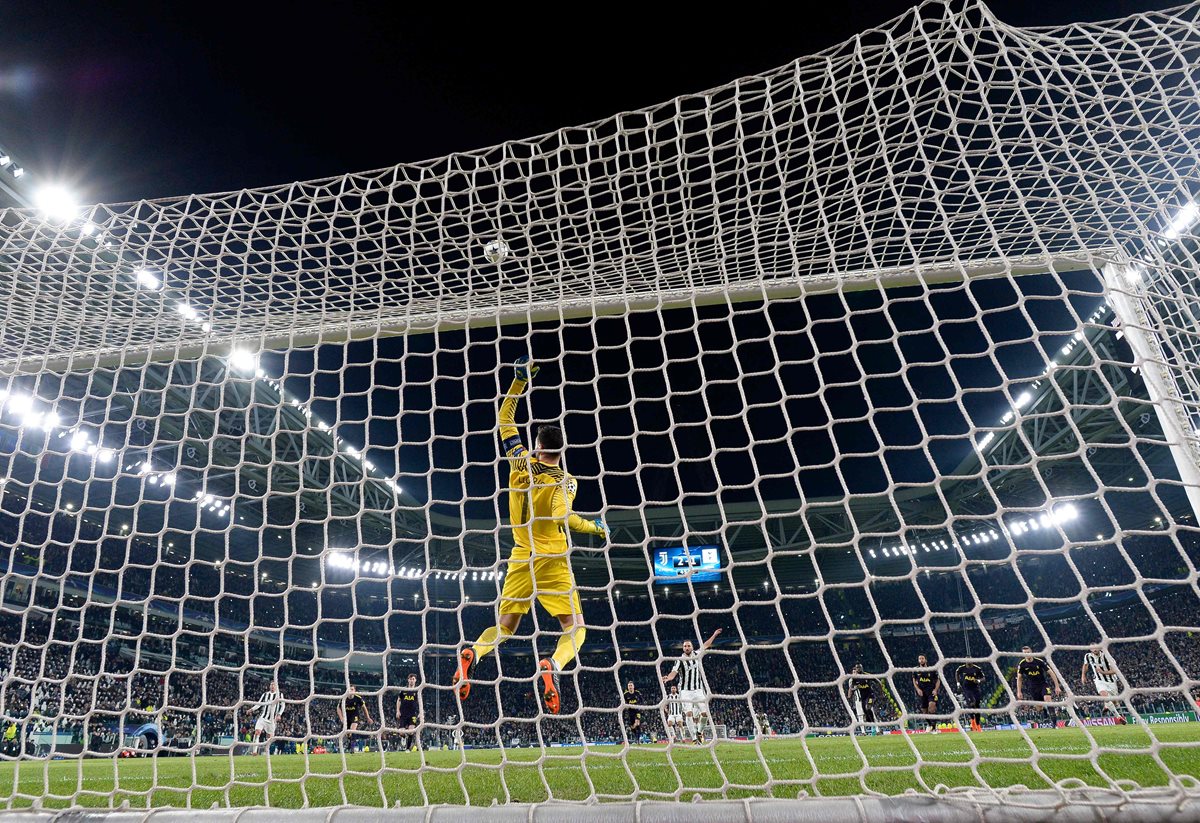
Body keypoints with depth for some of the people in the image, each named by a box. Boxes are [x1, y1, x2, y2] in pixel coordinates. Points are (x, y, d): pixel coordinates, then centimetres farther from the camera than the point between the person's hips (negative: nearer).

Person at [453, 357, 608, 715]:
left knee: (505, 627, 15)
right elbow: (561, 516, -19)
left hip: (520, 559, 4)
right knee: (575, 628, 4)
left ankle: (472, 654, -14)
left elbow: (505, 421, 13)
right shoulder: (564, 481, -8)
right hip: (552, 561, -4)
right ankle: (552, 665, -26)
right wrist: (596, 528, -2)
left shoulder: (520, 462, 3)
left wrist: (520, 379, 15)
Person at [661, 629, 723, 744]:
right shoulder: (680, 660, -8)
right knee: (689, 714, -14)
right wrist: (668, 678, -44)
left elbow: (705, 645, 20)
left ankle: (699, 731, 22)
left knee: (705, 713, -6)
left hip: (698, 690, 3)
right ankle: (694, 738, -4)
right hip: (686, 691, -3)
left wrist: (714, 635, 29)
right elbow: (674, 672, -22)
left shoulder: (697, 654, 4)